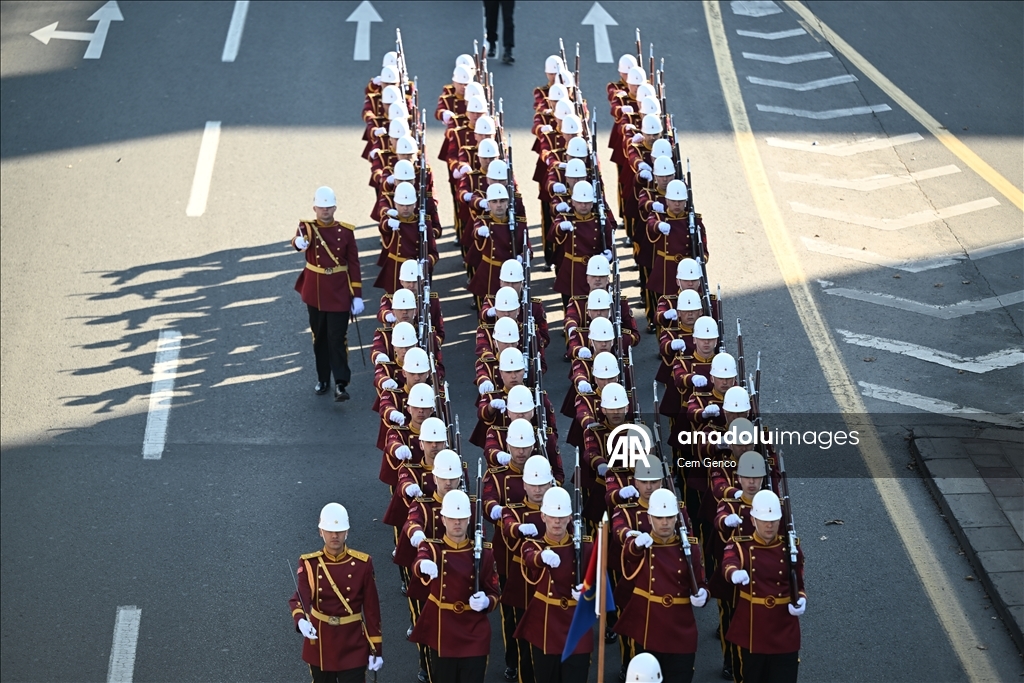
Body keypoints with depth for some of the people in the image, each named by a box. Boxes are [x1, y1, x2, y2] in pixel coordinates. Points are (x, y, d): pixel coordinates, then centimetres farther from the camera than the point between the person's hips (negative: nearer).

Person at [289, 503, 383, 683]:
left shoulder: (362, 563, -7)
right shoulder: (309, 563, -6)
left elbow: (372, 608, -3)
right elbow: (301, 596, -20)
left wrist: (376, 649, -2)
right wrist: (301, 621, -43)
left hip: (353, 645, -1)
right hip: (320, 643, 1)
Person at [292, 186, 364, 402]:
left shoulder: (346, 231, -2)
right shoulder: (307, 227, -3)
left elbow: (354, 264, 0)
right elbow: (298, 240, -28)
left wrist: (357, 295, -4)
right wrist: (299, 241, -54)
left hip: (339, 293, -1)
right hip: (314, 292, 2)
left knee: (337, 338, -7)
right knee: (319, 337, 12)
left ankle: (341, 384, -7)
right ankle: (323, 378, 26)